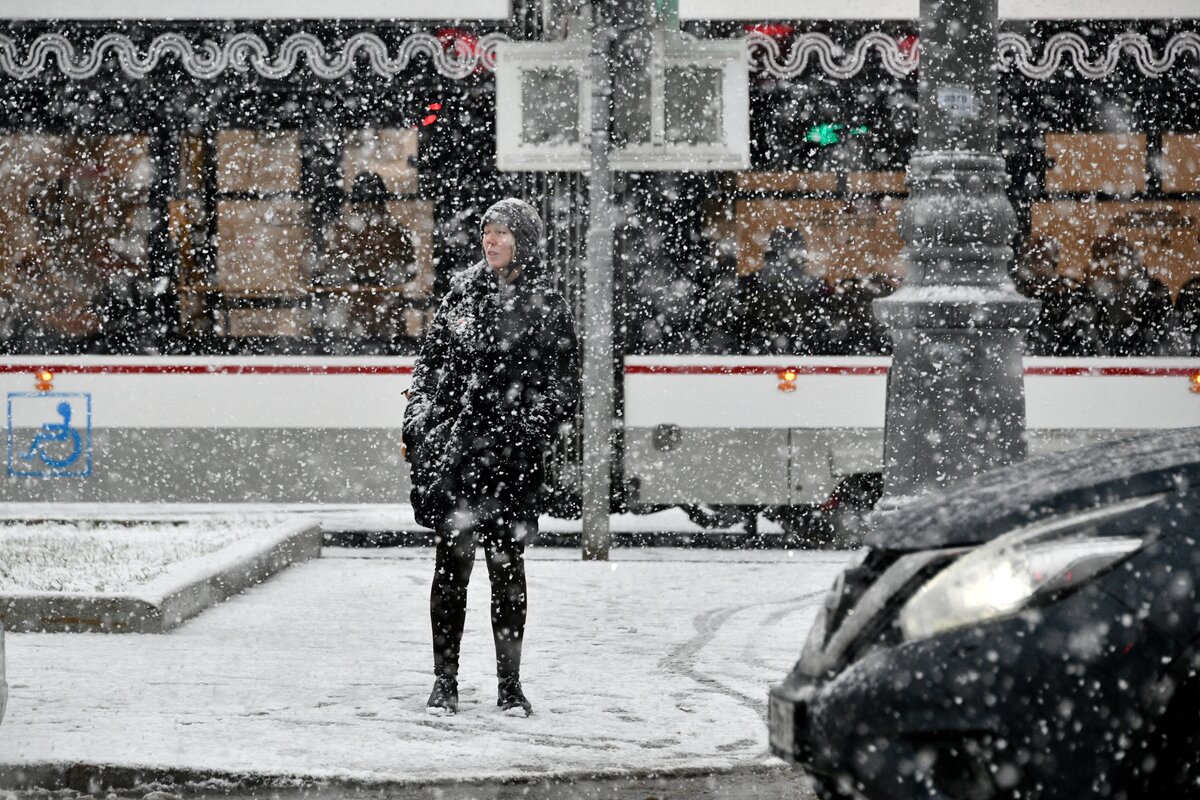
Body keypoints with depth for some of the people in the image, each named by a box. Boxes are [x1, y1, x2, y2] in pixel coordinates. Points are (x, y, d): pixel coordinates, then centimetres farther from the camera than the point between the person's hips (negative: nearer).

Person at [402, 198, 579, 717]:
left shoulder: (546, 306, 3)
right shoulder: (462, 294, 11)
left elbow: (562, 388, 2)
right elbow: (430, 363, 14)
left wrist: (529, 432, -11)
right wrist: (417, 426, 5)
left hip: (511, 457, -2)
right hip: (453, 446, 2)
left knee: (507, 566, 2)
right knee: (452, 562, 0)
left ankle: (509, 684, 11)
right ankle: (444, 681, 5)